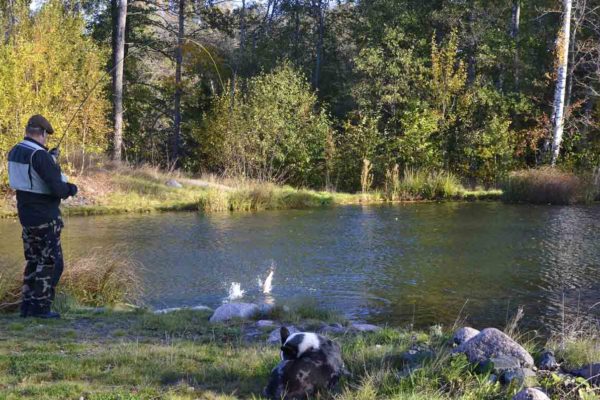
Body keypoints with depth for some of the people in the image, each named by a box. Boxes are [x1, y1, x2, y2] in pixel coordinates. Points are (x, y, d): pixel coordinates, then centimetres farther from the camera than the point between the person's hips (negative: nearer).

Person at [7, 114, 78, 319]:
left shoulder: (15, 152, 5)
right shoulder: (40, 156, -21)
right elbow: (57, 188, -24)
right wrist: (71, 189, -2)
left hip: (26, 215, 8)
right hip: (45, 218, -8)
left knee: (33, 261, 16)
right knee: (51, 263, 1)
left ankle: (27, 305, 17)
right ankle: (40, 306, 0)